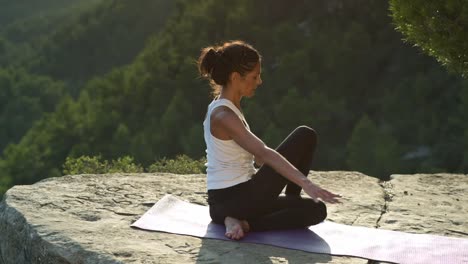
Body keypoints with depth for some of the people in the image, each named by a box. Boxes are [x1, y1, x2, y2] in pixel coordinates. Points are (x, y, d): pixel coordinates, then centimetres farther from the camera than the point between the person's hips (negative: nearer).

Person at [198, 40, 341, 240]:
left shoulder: (227, 108, 12)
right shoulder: (223, 115, -19)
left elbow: (255, 154, 22)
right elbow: (264, 154, -31)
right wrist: (306, 183, -39)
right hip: (235, 201, -9)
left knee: (316, 210, 13)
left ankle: (241, 222, 5)